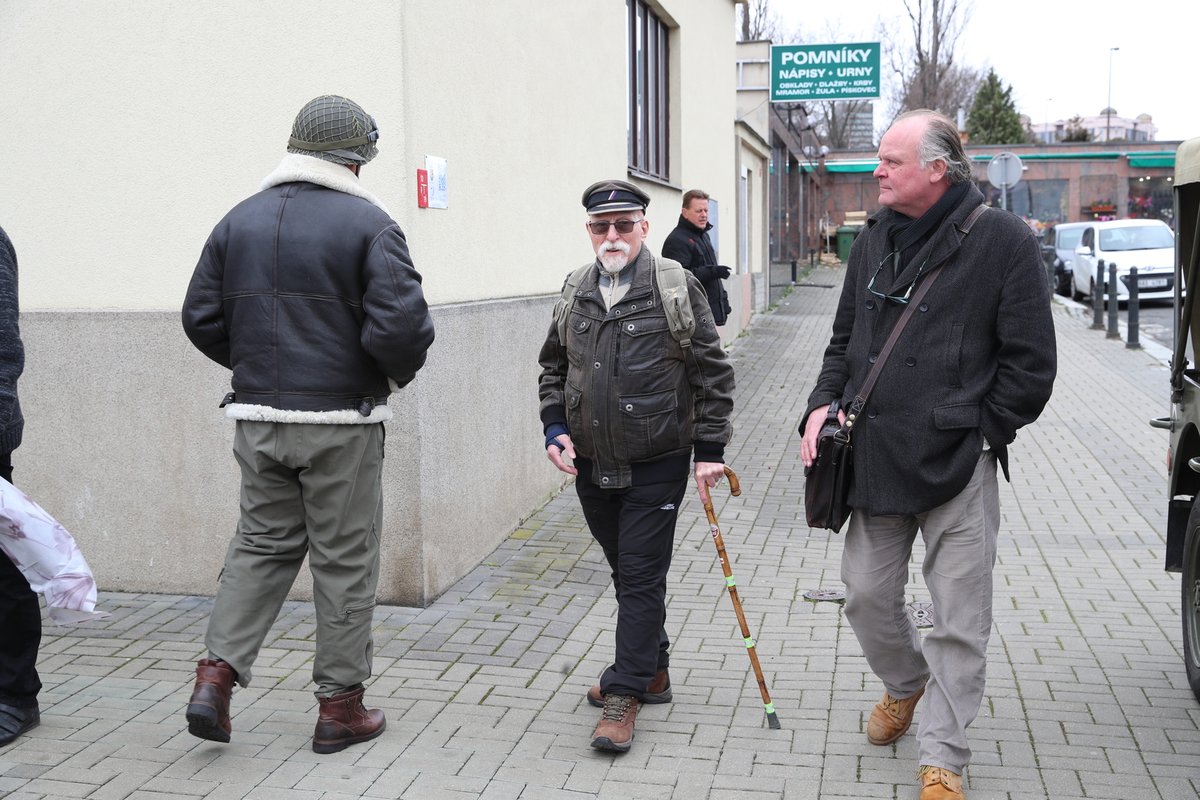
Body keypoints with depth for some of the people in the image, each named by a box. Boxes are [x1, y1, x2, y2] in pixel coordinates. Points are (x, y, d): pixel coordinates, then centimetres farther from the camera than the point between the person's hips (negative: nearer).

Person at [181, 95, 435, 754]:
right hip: (342, 423, -4)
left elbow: (201, 317, 7)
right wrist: (397, 374, 2)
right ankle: (340, 707, 16)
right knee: (344, 561, 7)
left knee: (261, 544, 19)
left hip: (257, 420, 5)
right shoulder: (367, 223, -9)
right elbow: (401, 324, -19)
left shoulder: (239, 220, 7)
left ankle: (216, 673, 8)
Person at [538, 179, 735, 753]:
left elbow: (712, 373, -5)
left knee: (641, 577, -1)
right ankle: (651, 670, 34)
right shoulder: (574, 293, 6)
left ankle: (625, 694, 9)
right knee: (625, 573, 17)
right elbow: (553, 368, 17)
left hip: (656, 467, -5)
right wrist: (555, 427, 3)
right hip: (591, 467, 5)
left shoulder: (677, 287, -7)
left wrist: (710, 449, -7)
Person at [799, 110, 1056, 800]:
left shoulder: (1003, 240, -7)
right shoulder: (875, 240, 11)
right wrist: (825, 404, 3)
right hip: (874, 459, 5)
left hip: (957, 466, -5)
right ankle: (906, 684, 43)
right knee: (867, 597, 13)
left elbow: (1031, 364, -7)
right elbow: (845, 340, 19)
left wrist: (974, 433, -8)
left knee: (960, 621, 3)